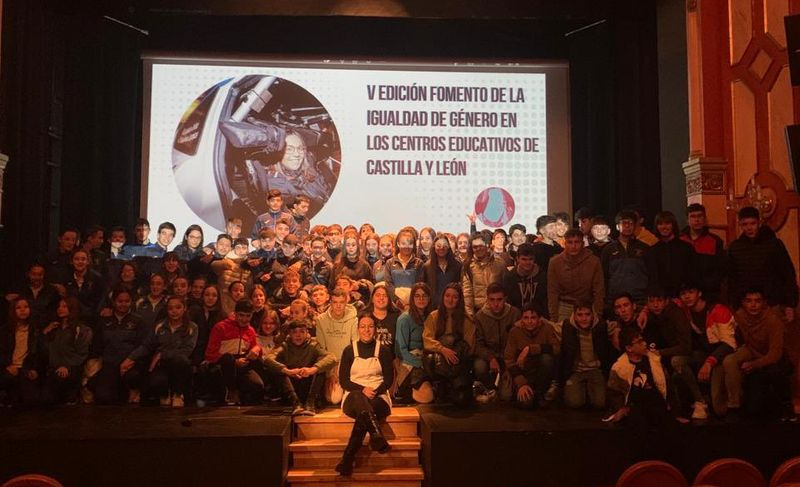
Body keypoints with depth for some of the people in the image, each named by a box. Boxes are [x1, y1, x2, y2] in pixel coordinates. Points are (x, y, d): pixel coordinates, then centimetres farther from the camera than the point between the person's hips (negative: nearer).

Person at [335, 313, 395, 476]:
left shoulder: (383, 351, 11)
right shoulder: (349, 351, 10)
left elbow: (389, 379, 5)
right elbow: (343, 380, 4)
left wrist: (375, 392, -15)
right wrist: (362, 390, -15)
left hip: (378, 397, 0)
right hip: (354, 397, 0)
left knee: (362, 415, -37)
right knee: (359, 399, -41)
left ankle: (347, 461, -38)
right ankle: (378, 438, -55)